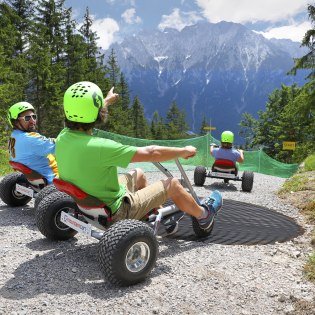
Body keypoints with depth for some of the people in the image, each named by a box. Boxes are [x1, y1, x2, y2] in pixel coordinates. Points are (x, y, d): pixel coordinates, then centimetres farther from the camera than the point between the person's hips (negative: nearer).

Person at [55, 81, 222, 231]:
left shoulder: (62, 137, -11)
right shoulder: (98, 146, -35)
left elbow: (83, 115, 14)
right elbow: (150, 153, -26)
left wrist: (107, 101, 32)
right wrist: (184, 151, -8)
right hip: (116, 212, -8)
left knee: (139, 174, 25)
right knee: (172, 184, 3)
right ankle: (203, 214, 29)